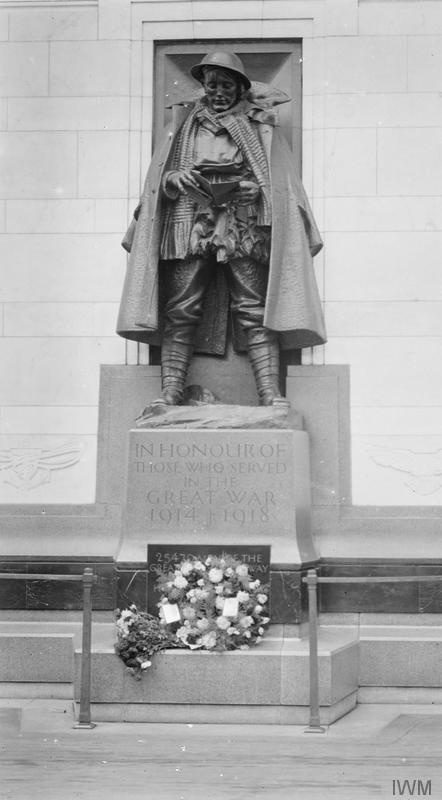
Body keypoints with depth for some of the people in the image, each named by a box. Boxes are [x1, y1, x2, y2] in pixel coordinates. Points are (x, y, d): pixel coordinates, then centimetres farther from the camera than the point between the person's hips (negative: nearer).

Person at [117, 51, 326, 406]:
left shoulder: (259, 124, 15)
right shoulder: (185, 124, 20)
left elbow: (279, 181, 10)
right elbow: (158, 179, 18)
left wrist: (255, 187, -10)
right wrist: (174, 179, -4)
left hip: (243, 226, -2)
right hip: (190, 223, 2)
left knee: (254, 310, -11)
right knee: (180, 311, -7)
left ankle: (271, 397, -15)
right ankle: (169, 397, -9)